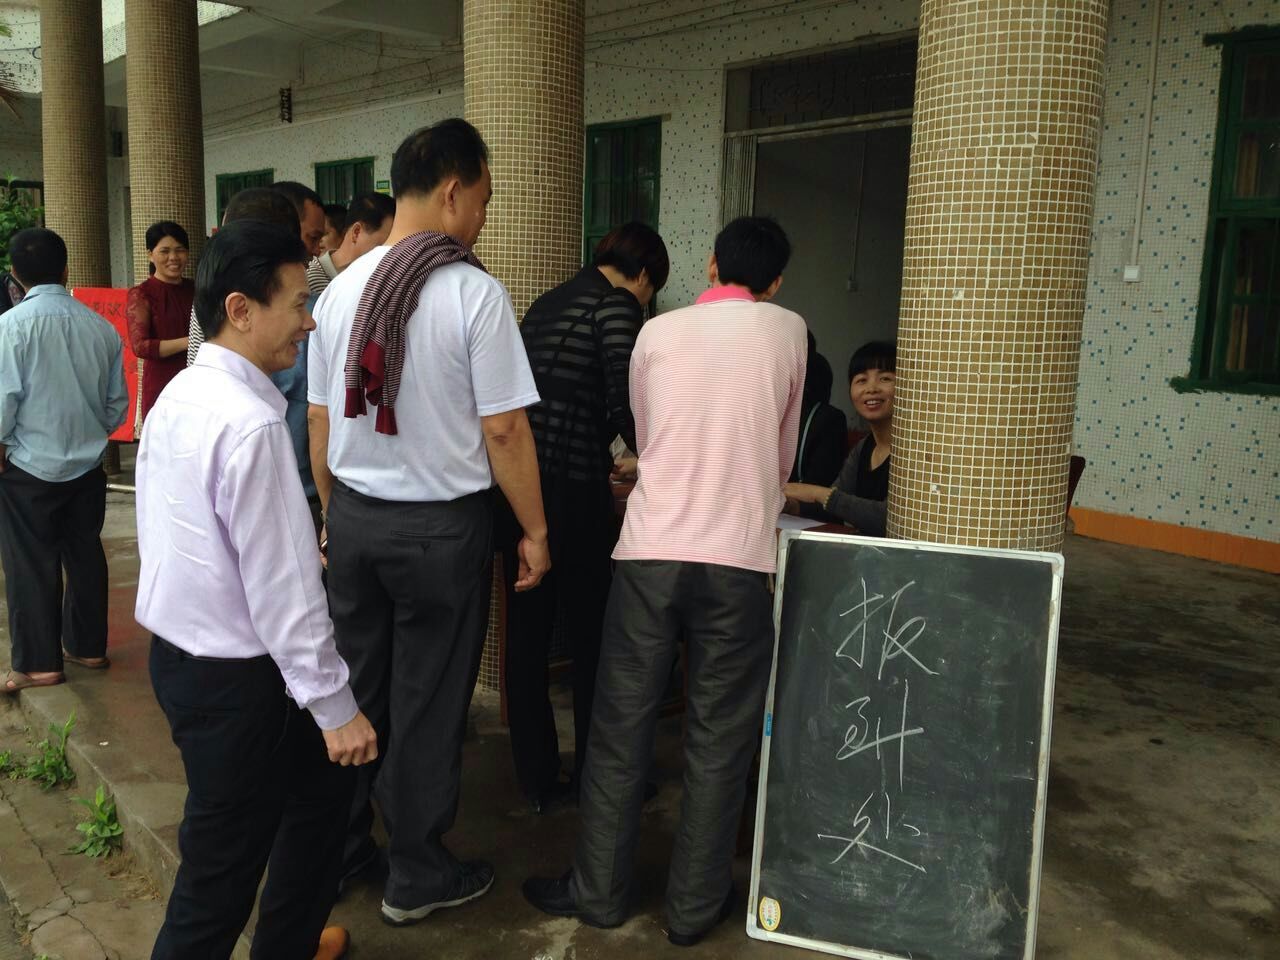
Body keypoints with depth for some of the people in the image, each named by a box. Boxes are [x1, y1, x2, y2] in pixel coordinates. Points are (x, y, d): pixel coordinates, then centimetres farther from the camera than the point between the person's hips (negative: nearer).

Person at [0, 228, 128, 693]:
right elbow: (118, 405, 2)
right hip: (87, 465, 4)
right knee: (85, 555, 16)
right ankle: (87, 646, 27)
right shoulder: (100, 326, -3)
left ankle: (38, 663, 16)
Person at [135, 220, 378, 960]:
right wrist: (335, 706, -16)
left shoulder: (179, 396, 5)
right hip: (233, 675, -10)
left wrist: (300, 550, 22)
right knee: (220, 870, 7)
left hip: (178, 649, 10)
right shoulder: (252, 423, -25)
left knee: (320, 780, 26)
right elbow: (282, 590, -24)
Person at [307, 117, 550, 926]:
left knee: (356, 691, 18)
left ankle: (339, 849, 34)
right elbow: (504, 431, -15)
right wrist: (535, 533, -4)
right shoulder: (474, 292, -14)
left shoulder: (341, 289, 3)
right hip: (441, 526, -5)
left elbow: (319, 422, 8)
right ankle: (418, 875, 24)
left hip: (355, 518, 5)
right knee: (428, 705, 8)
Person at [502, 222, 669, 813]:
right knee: (593, 636, 7)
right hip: (576, 491, -7)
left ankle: (536, 780, 22)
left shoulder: (546, 304, 18)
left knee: (527, 634, 11)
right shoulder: (618, 305, -5)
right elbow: (622, 406, -14)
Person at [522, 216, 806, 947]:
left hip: (649, 551, 1)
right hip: (738, 558, -1)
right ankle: (695, 904, 20)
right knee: (720, 737, 10)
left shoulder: (657, 332, 9)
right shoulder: (787, 330, 7)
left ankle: (599, 890, 23)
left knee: (621, 726, 11)